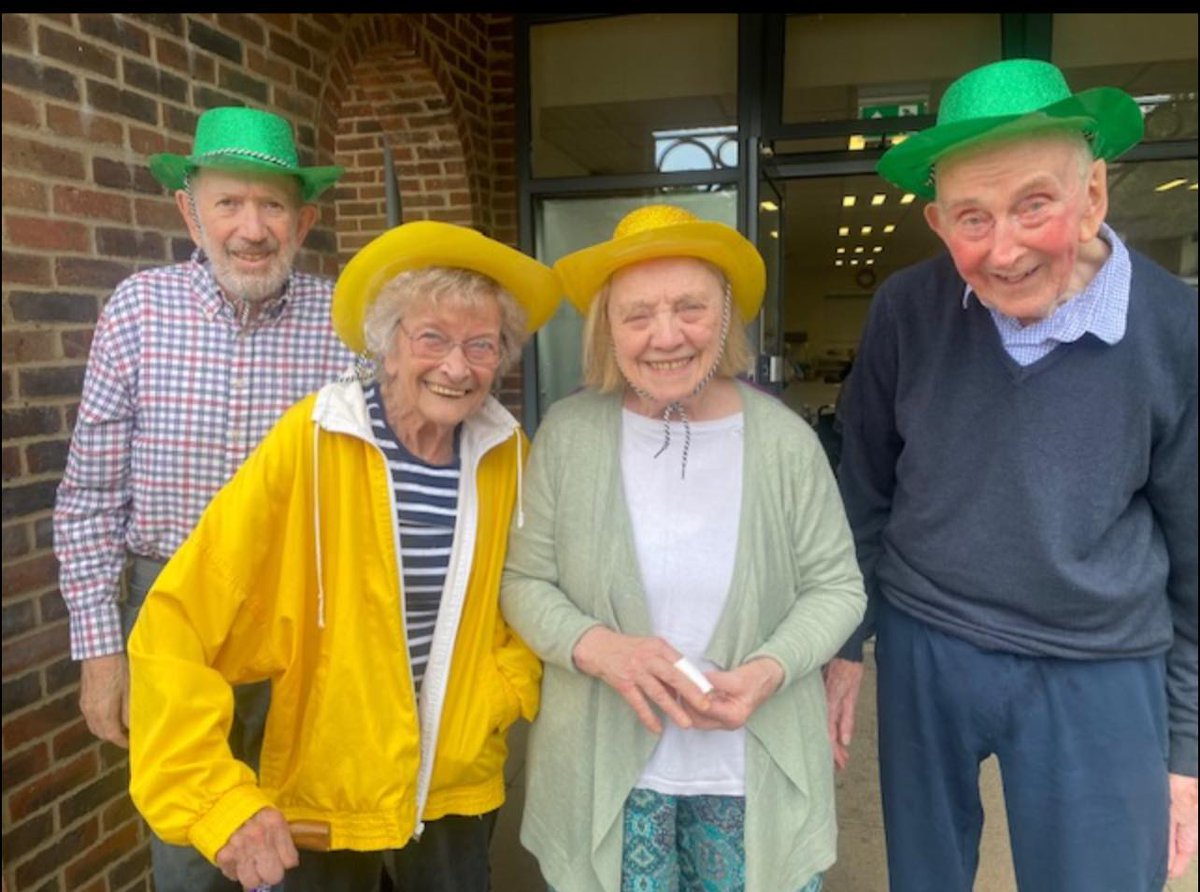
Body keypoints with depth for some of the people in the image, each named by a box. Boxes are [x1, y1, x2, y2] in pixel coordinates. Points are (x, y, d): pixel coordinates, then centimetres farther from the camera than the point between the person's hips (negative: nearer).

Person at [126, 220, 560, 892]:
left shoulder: (506, 454, -7)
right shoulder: (310, 444, -20)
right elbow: (176, 624, -19)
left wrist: (507, 687, -7)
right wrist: (217, 797, -22)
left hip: (460, 788, 3)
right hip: (326, 796, -3)